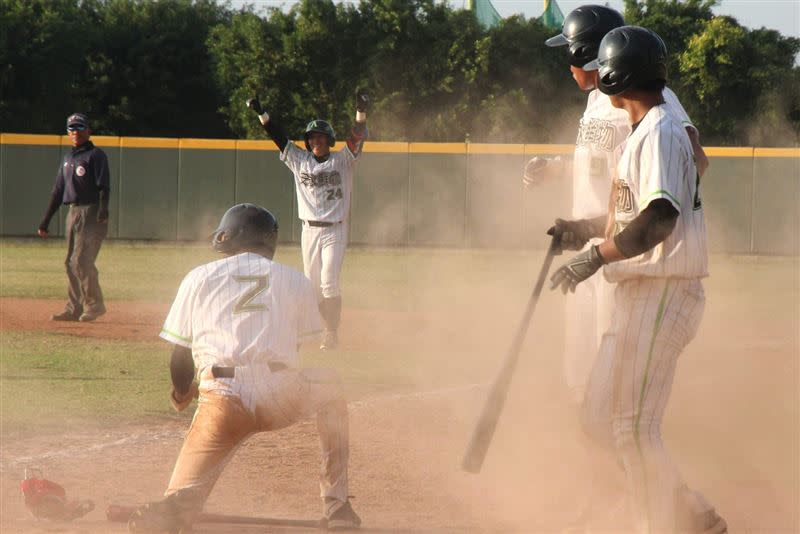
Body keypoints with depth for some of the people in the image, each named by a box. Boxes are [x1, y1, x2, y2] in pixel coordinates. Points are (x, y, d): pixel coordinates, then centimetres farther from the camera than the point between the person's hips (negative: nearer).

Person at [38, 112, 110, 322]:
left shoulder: (96, 155, -4)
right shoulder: (67, 159, 19)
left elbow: (104, 186, -14)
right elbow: (58, 191, 22)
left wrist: (103, 209, -30)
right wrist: (45, 220, 19)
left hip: (91, 212, -8)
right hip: (73, 213, 8)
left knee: (82, 261, -14)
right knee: (71, 263, 6)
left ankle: (94, 304, -4)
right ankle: (74, 308, 9)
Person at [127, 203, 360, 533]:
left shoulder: (199, 278, 17)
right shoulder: (294, 280, 20)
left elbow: (179, 356, 16)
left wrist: (182, 391, 38)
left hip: (221, 399, -1)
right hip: (281, 399, 1)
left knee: (183, 499, 4)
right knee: (330, 388, 34)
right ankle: (336, 506, 26)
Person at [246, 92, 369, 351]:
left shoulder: (342, 161, -1)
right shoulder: (299, 161, 8)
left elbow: (357, 138, -14)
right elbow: (278, 136, 3)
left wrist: (361, 111, -30)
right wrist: (260, 113, -7)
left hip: (335, 231, -4)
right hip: (309, 231, 4)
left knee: (329, 283, -14)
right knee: (313, 285, 6)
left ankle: (332, 333, -9)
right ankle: (328, 326, 18)